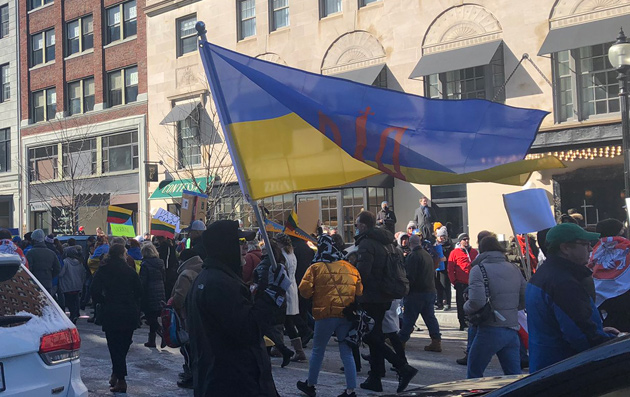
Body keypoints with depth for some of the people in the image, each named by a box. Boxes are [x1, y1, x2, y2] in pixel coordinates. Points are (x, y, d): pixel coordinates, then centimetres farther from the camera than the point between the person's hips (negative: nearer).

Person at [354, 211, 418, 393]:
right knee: (375, 336, 14)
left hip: (371, 298, -9)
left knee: (370, 337, -4)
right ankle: (374, 379, 19)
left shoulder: (366, 243, -15)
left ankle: (403, 367, -14)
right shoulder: (384, 242, 14)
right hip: (384, 297, 9)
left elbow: (362, 272, -25)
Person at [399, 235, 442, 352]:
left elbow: (410, 276, -18)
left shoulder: (412, 256, -15)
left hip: (416, 292, -8)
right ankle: (436, 341, 5)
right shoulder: (428, 255, 13)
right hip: (430, 291, 8)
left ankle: (401, 341, 9)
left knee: (409, 318, 1)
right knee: (430, 317, 9)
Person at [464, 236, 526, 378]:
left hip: (490, 331, -5)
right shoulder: (514, 269, 8)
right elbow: (525, 301, 10)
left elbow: (476, 301, -22)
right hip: (512, 331, 5)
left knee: (474, 373, 10)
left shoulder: (478, 270, -9)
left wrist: (466, 308, -2)